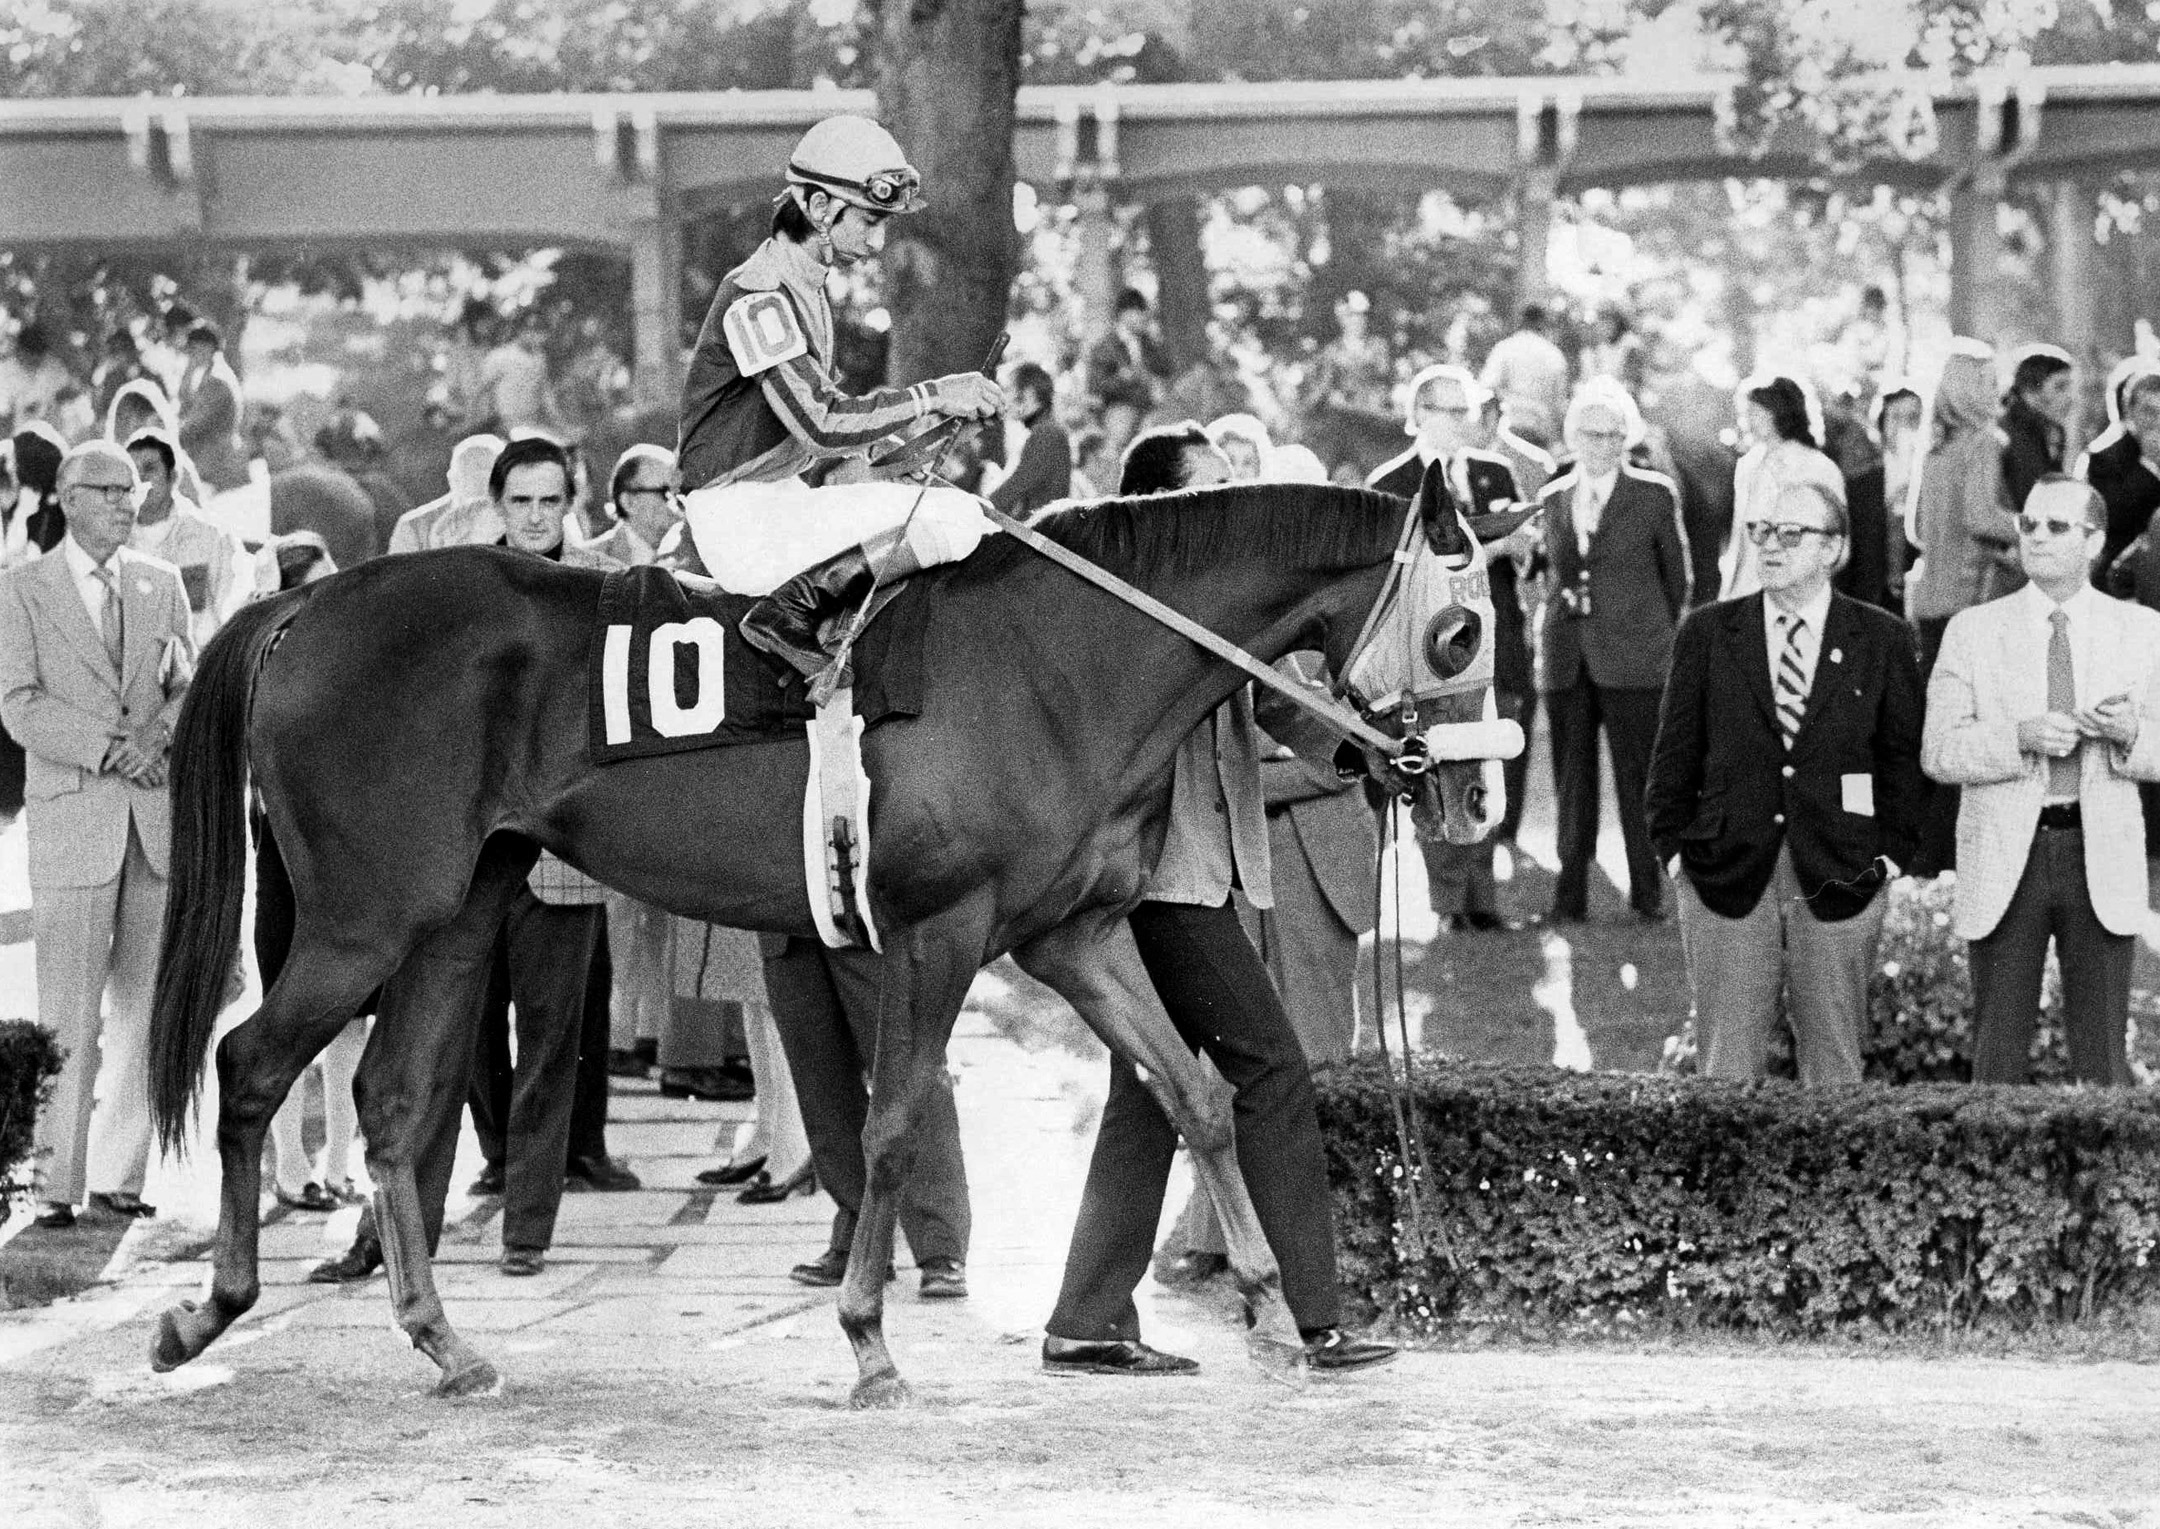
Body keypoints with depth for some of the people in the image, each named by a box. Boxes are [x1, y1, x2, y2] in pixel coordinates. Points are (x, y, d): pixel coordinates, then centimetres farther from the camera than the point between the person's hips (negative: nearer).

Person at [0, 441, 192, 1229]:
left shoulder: (161, 583, 14)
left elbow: (188, 687, 12)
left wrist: (159, 734, -10)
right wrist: (108, 747, -16)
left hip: (159, 814, 4)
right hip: (72, 816, -4)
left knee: (141, 1007, 4)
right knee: (70, 1015, -6)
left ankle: (120, 1174, 9)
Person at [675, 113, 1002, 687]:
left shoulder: (803, 290, 15)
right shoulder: (758, 296, -17)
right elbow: (821, 426, -24)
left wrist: (852, 458, 8)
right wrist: (931, 397, -19)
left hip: (781, 500, 10)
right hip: (743, 518, -10)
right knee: (956, 520, -21)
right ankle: (791, 612, -18)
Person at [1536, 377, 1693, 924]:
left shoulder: (1654, 495, 1)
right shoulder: (1554, 498, 11)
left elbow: (1676, 577, 10)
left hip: (1633, 659, -3)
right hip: (1566, 661, 3)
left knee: (1638, 778, -2)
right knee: (1571, 780, 3)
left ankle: (1648, 892, 5)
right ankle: (1570, 894, 6)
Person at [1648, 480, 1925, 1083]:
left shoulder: (1882, 639, 4)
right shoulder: (1707, 634, 6)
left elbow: (1903, 756, 7)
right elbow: (1675, 754, 8)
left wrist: (1891, 854, -1)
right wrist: (1674, 849, 0)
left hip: (1840, 881, 0)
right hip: (1727, 876, 0)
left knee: (1835, 1064, 5)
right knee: (1728, 1063, 2)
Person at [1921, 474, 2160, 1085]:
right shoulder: (1973, 631, 5)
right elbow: (1938, 752, -2)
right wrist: (2020, 737, -18)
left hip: (2101, 858, 0)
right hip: (2004, 862, 0)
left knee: (2102, 1052, 0)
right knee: (1998, 1051, 1)